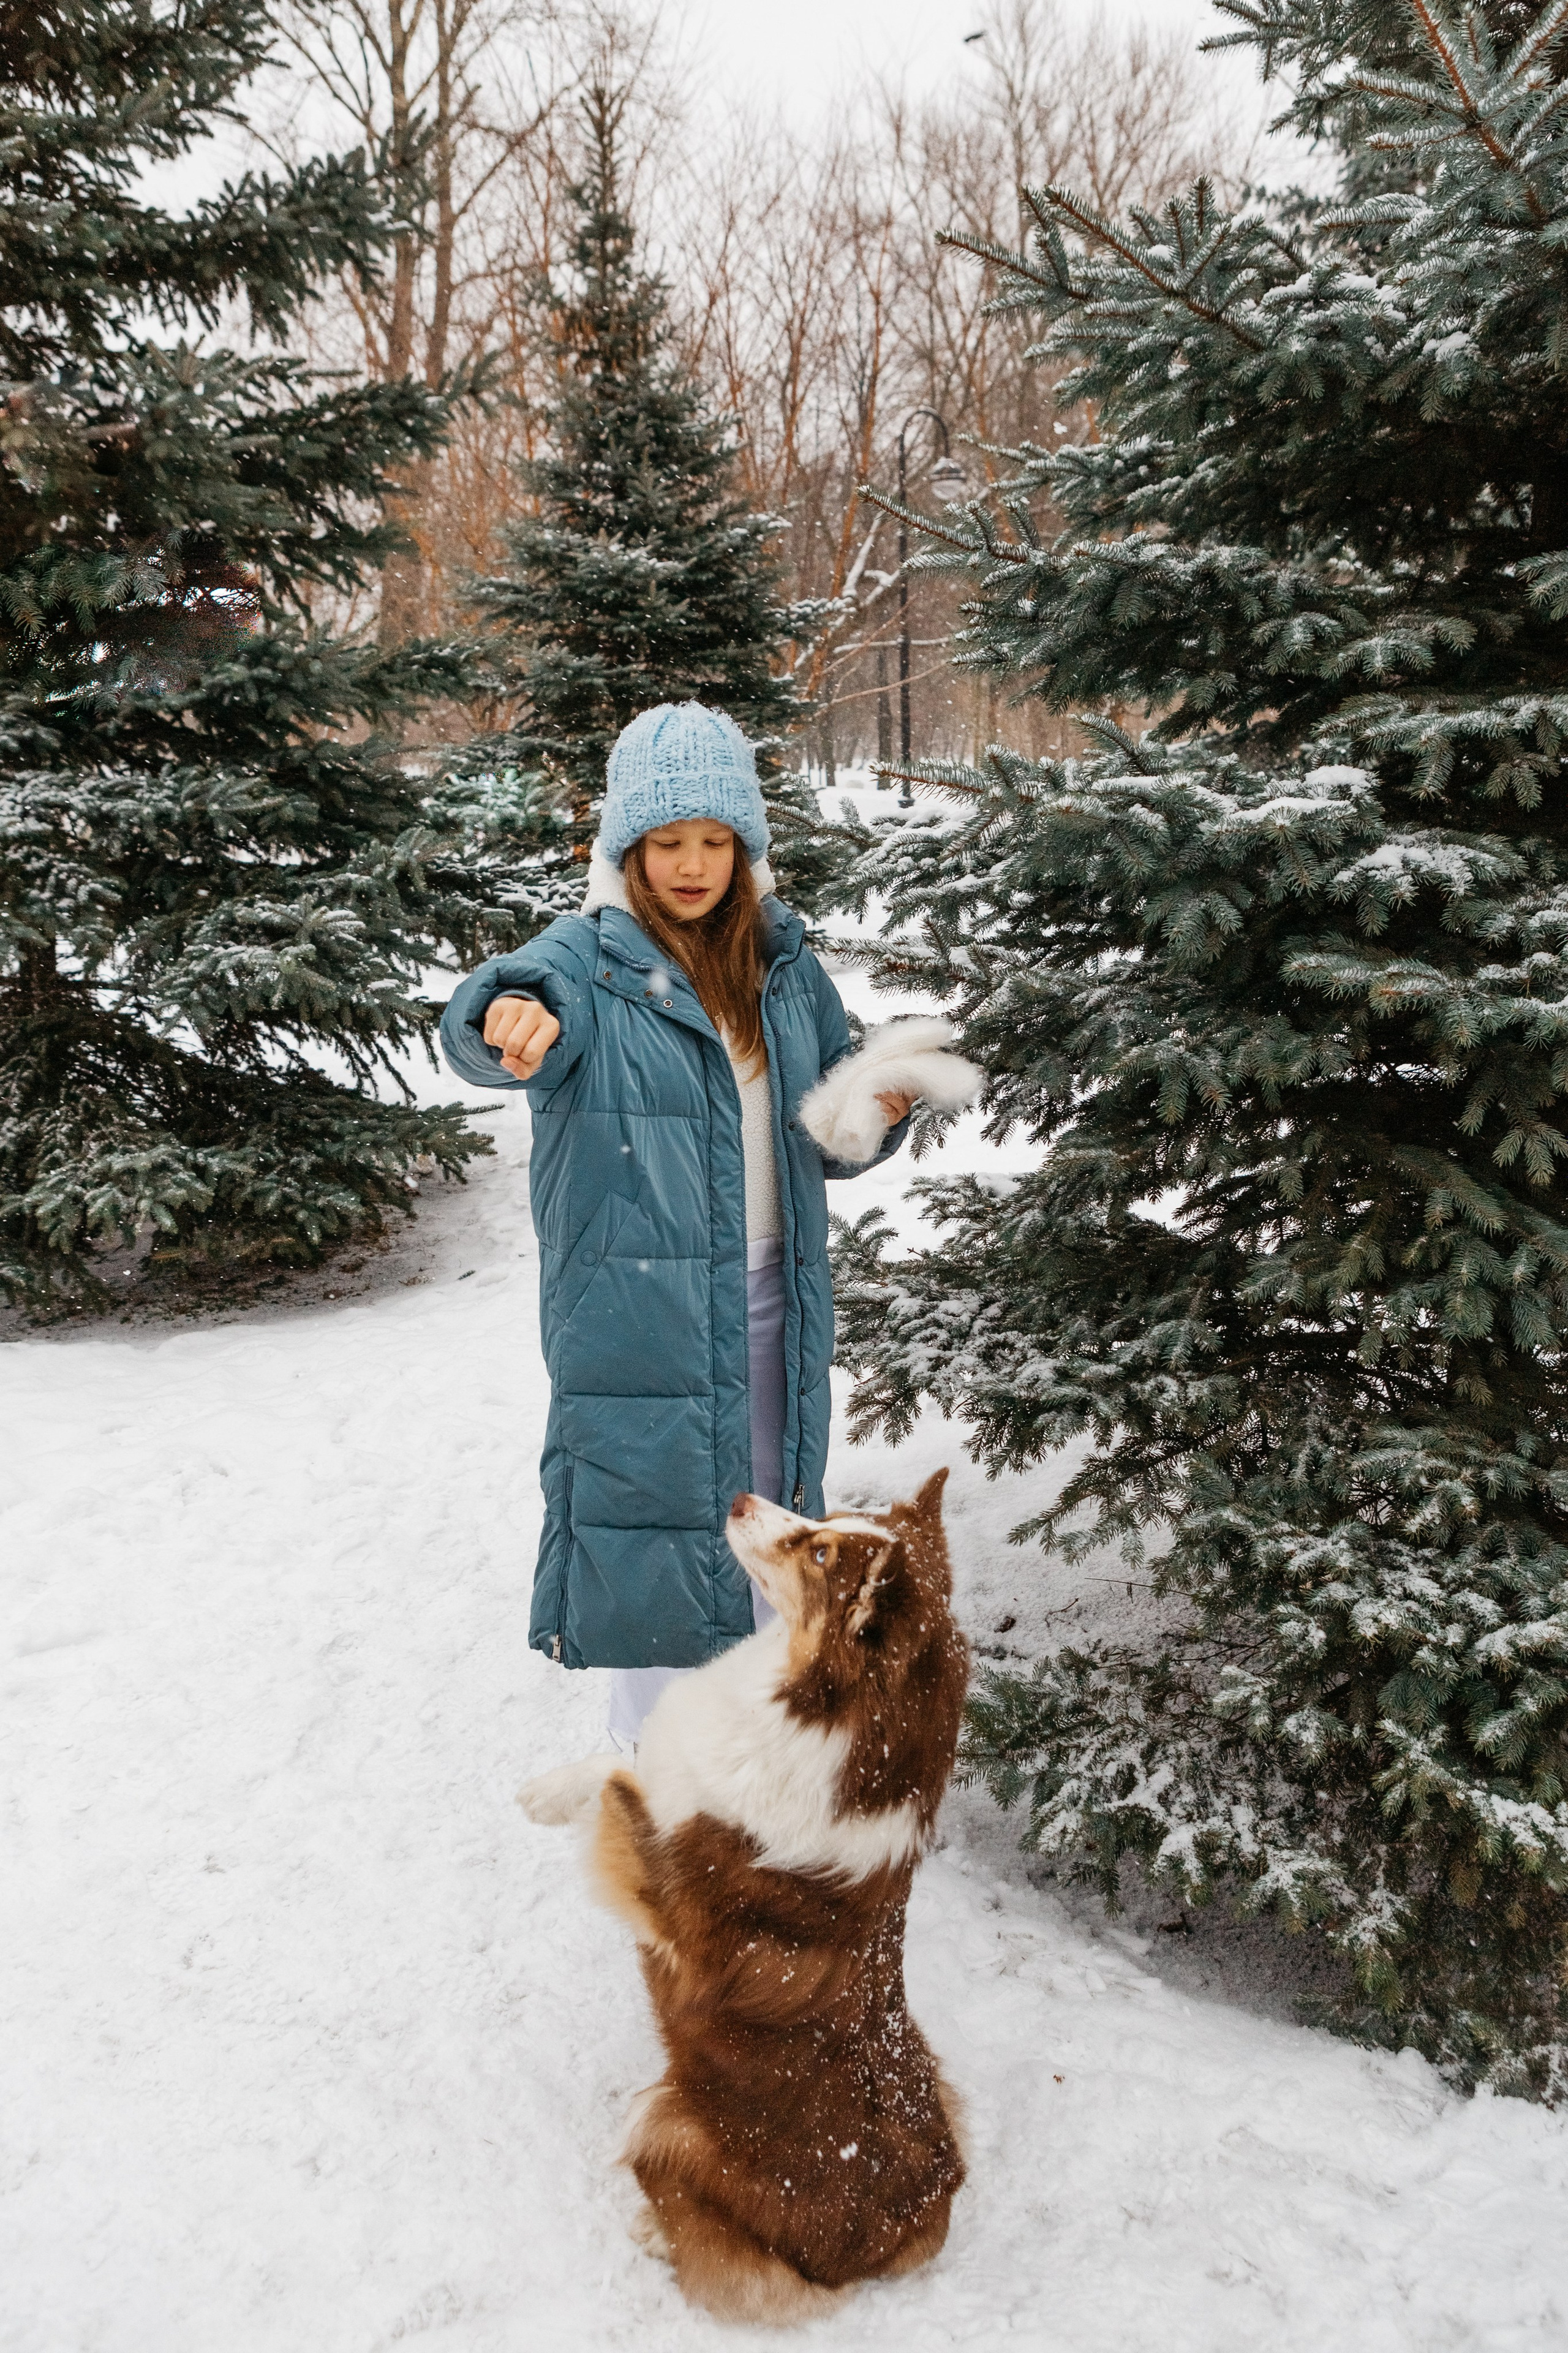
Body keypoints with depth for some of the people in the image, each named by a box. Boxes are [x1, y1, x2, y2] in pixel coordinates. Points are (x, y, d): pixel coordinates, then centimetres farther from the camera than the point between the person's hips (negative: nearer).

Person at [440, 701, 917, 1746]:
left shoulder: (785, 963, 6)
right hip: (636, 1315, -5)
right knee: (651, 1506, 2)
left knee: (766, 1506, 18)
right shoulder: (589, 959, -10)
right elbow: (490, 1020, -33)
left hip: (771, 1299, 5)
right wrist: (509, 1021, -57)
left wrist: (878, 1111, -9)